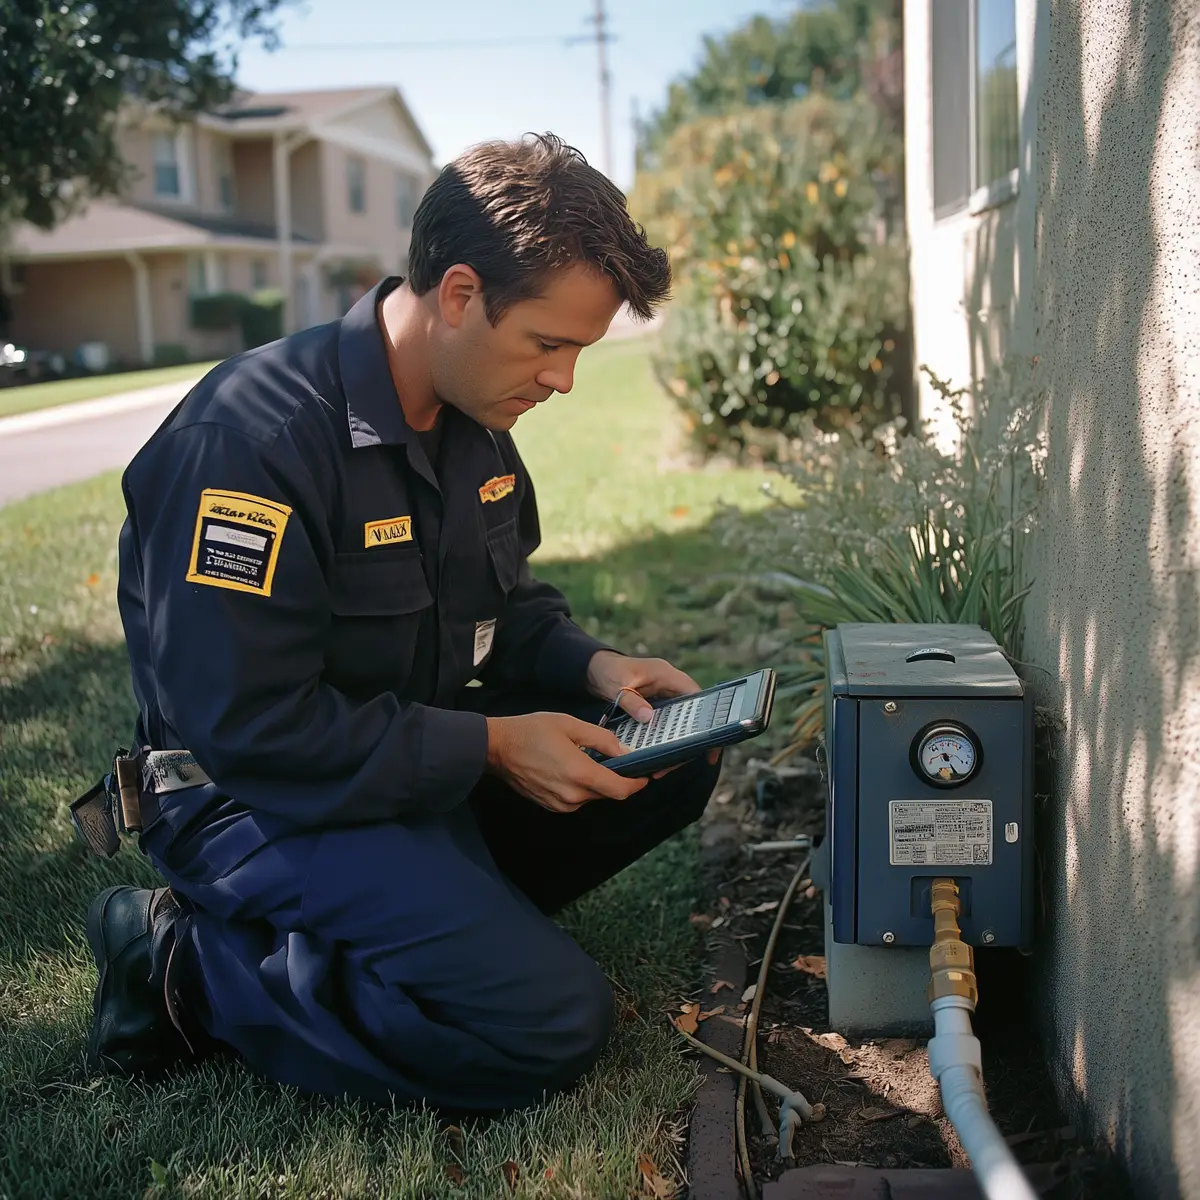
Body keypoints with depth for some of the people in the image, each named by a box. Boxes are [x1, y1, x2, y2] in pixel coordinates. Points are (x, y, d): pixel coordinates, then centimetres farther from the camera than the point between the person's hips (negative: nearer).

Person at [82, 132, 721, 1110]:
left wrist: (590, 666, -5)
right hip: (265, 802, -8)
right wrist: (490, 746, -24)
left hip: (426, 764, 9)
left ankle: (436, 915, 0)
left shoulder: (476, 422, 3)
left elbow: (510, 608, 16)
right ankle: (191, 964, -7)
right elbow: (250, 730, -26)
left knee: (679, 761, -1)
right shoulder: (252, 434, -25)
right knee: (552, 1024, -20)